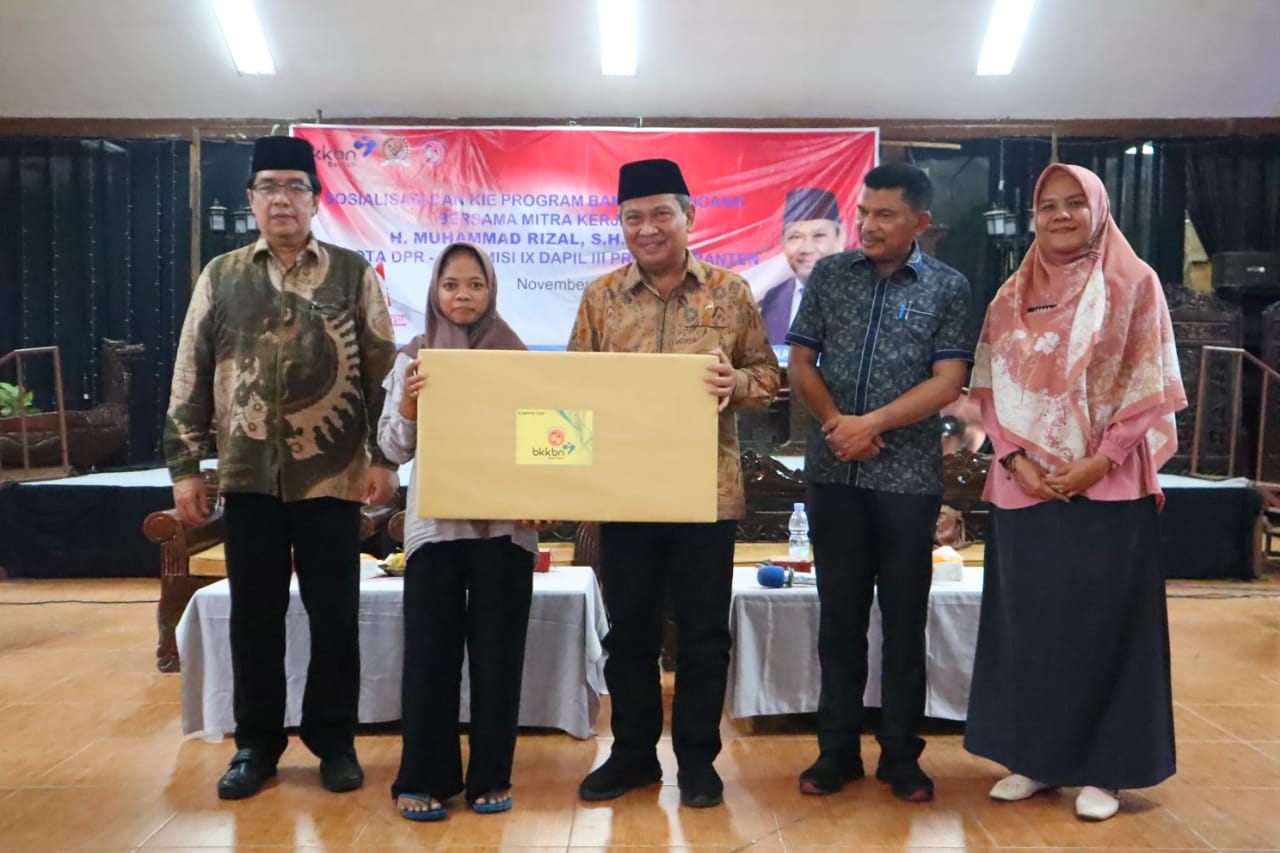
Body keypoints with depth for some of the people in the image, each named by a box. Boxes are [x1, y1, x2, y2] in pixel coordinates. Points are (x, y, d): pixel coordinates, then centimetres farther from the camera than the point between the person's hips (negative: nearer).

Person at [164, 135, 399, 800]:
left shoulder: (353, 274, 3)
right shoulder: (220, 278, 8)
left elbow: (382, 371, 1)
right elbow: (190, 378, 7)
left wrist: (383, 457, -6)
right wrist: (185, 466, 2)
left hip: (332, 476, -2)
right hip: (249, 478, 2)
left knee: (334, 615, 5)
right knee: (254, 615, 10)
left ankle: (334, 740, 21)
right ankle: (256, 743, 25)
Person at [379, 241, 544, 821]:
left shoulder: (518, 357, 4)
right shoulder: (413, 359, 6)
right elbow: (394, 450, 3)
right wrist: (407, 405, -15)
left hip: (506, 522, 0)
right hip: (435, 522, 0)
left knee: (498, 650, 6)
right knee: (430, 650, 4)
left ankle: (491, 776, 20)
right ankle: (424, 779, 18)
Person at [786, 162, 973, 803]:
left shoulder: (948, 287, 1)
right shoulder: (829, 275, 7)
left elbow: (947, 383, -6)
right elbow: (800, 363, 5)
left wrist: (871, 423, -14)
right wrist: (836, 424, -10)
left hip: (909, 477, -1)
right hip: (833, 473, 2)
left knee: (904, 619, 7)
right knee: (840, 613, 10)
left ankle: (901, 755, 21)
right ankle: (838, 749, 22)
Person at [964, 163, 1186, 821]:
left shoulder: (1134, 284, 1)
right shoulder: (1012, 295, 10)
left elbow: (1150, 388, -3)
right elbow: (992, 389, 7)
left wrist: (1099, 460, -13)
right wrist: (1017, 460, -7)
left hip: (1108, 485, -3)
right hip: (1025, 486, 3)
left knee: (1103, 622, 3)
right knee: (1028, 622, 7)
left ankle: (1102, 767, 16)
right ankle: (1035, 759, 21)